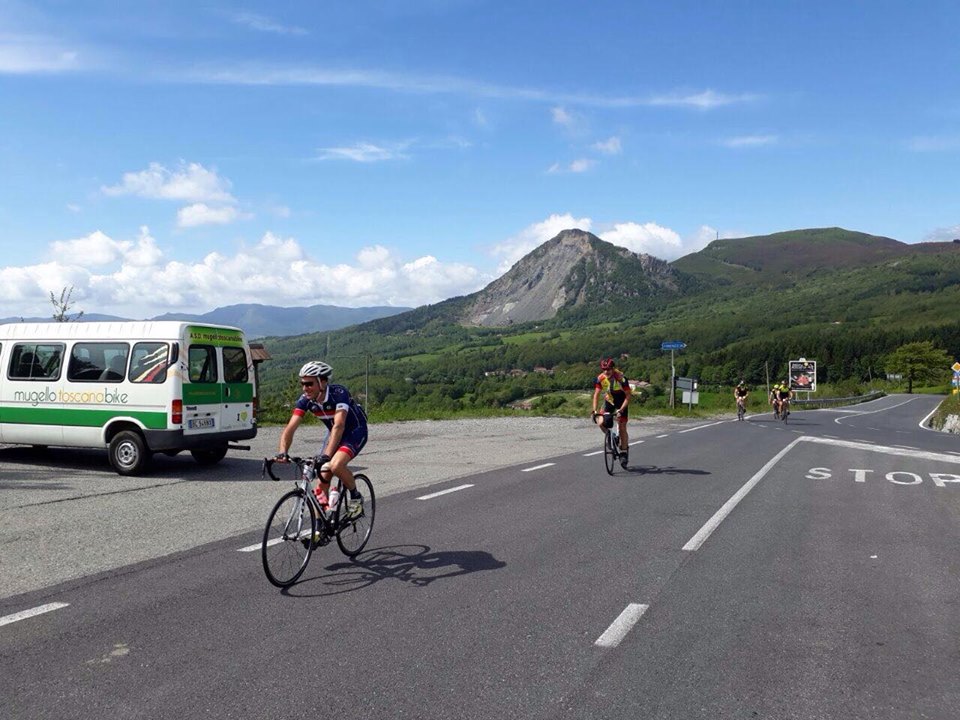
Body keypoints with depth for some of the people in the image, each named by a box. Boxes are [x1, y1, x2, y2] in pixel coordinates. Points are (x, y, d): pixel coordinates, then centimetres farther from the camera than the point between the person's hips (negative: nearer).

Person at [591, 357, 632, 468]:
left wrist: (621, 410, -35)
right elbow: (596, 394, -13)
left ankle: (624, 452, 4)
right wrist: (594, 411, -24)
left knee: (622, 427, -9)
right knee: (601, 422, -18)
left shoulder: (621, 378, -28)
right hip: (609, 402, 3)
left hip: (621, 403, -3)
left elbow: (628, 396, -24)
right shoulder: (600, 378, -18)